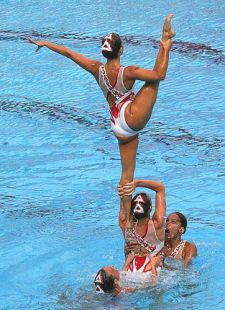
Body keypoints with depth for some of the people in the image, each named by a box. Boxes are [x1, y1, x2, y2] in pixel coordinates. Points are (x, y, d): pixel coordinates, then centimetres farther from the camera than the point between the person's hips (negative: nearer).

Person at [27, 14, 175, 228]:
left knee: (127, 173, 12)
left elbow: (68, 52, 6)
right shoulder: (128, 72, -16)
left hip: (120, 128, 6)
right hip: (133, 118, -6)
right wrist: (165, 46, -11)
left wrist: (43, 43, 17)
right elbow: (160, 74, -20)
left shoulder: (97, 69, -2)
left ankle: (126, 219, 11)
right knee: (155, 78, -4)